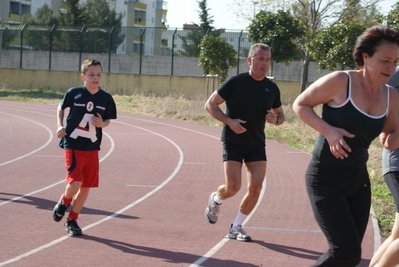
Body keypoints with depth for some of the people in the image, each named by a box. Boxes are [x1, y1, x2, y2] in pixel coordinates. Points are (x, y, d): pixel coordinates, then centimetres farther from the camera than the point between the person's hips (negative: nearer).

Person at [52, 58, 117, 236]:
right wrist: (60, 125, -3)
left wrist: (102, 123, -11)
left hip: (92, 148, 4)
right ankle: (64, 202, 15)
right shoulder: (74, 93, -7)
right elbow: (61, 107, 11)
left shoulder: (106, 98, -1)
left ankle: (72, 220, 24)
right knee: (76, 181, -18)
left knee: (87, 186, 6)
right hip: (73, 144, -3)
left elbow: (107, 120, 12)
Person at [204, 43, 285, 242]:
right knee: (233, 187, -12)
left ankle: (236, 227, 11)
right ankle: (215, 201, 24)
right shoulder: (235, 82, -11)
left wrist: (276, 119, -10)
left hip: (257, 144, 4)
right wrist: (229, 121, -21)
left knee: (255, 188, -6)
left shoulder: (272, 88, 3)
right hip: (233, 142, -4)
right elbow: (210, 104, -7)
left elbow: (280, 115, 15)